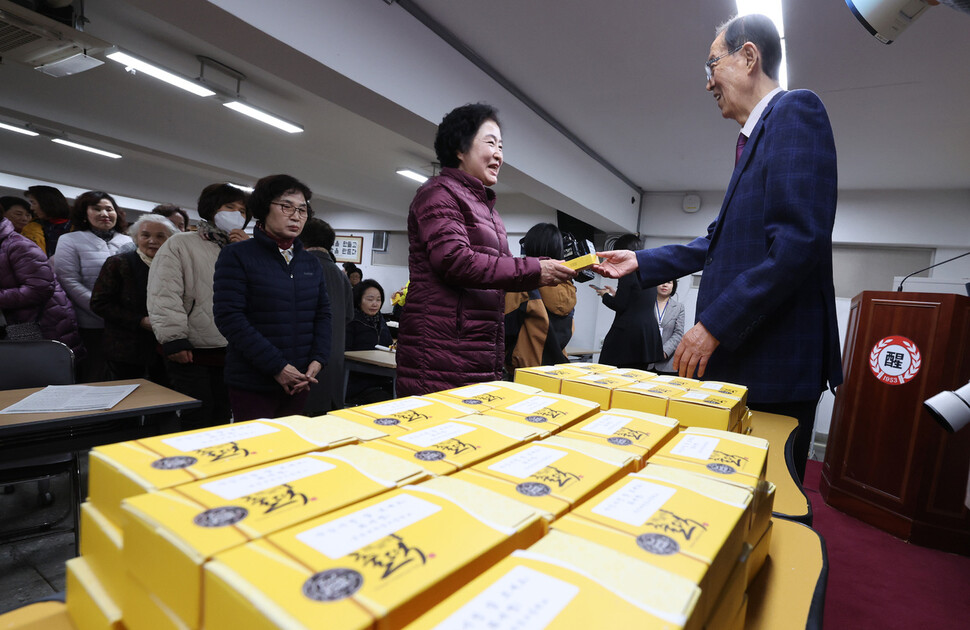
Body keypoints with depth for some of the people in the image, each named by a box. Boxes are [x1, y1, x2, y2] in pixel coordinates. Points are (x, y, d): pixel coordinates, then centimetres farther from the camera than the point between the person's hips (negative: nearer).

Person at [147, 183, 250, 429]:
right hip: (192, 355, -4)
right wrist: (173, 339, -16)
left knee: (222, 418, 14)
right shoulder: (181, 245, 1)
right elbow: (164, 296, -8)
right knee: (198, 422, 2)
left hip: (232, 354, 5)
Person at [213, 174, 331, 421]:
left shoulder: (311, 263, 12)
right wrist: (276, 367, -18)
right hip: (253, 383, -5)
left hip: (300, 381, 5)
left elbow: (323, 314, 12)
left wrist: (318, 359, -5)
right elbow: (229, 317, -13)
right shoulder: (237, 256, -4)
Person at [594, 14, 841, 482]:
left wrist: (713, 326, -21)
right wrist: (640, 262, 20)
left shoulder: (795, 111, -9)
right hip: (736, 356, 10)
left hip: (774, 362, -9)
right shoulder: (753, 137, 19)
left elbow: (799, 242, -22)